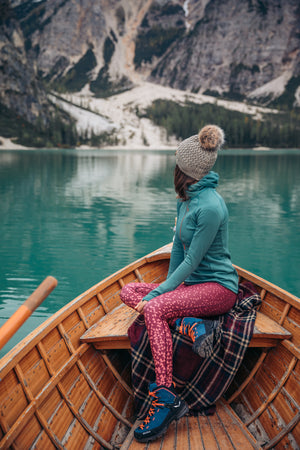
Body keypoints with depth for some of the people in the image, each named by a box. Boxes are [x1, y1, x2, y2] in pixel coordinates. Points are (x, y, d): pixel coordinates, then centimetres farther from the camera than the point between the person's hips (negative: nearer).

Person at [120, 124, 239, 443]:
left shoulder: (210, 206, -22)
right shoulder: (185, 199, 7)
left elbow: (192, 261, -22)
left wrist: (157, 293, -21)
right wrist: (167, 285, 11)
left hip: (218, 287, -9)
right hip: (192, 283, 9)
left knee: (154, 308, -31)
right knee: (128, 291, -2)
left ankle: (166, 399, -30)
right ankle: (183, 322, -21)